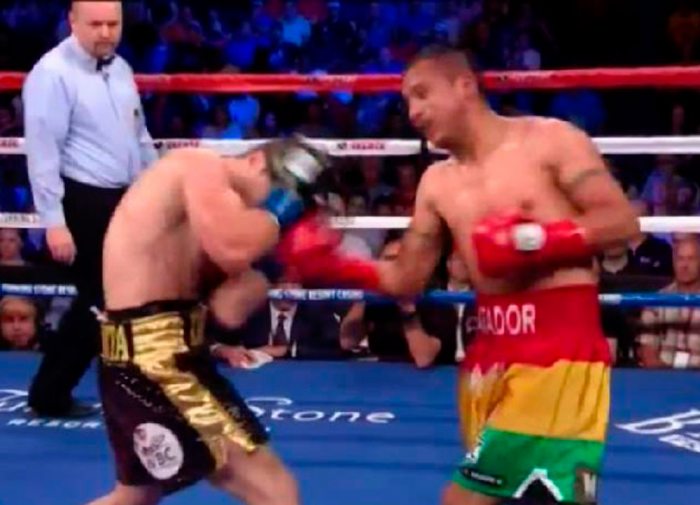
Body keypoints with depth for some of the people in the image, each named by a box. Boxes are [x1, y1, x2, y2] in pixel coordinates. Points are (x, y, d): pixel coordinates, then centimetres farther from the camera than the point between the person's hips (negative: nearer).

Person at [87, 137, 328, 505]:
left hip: (158, 357, 10)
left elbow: (225, 312, 8)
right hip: (151, 357, -10)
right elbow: (233, 248, -28)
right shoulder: (201, 167, -9)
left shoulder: (216, 198, 16)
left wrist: (268, 264, 0)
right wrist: (276, 214, -11)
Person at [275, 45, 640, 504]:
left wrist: (537, 240, -17)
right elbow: (405, 280, 13)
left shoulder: (550, 140, -2)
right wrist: (334, 267, -1)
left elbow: (622, 221, -8)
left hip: (560, 345, -6)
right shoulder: (438, 183, 14)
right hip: (490, 351, 7)